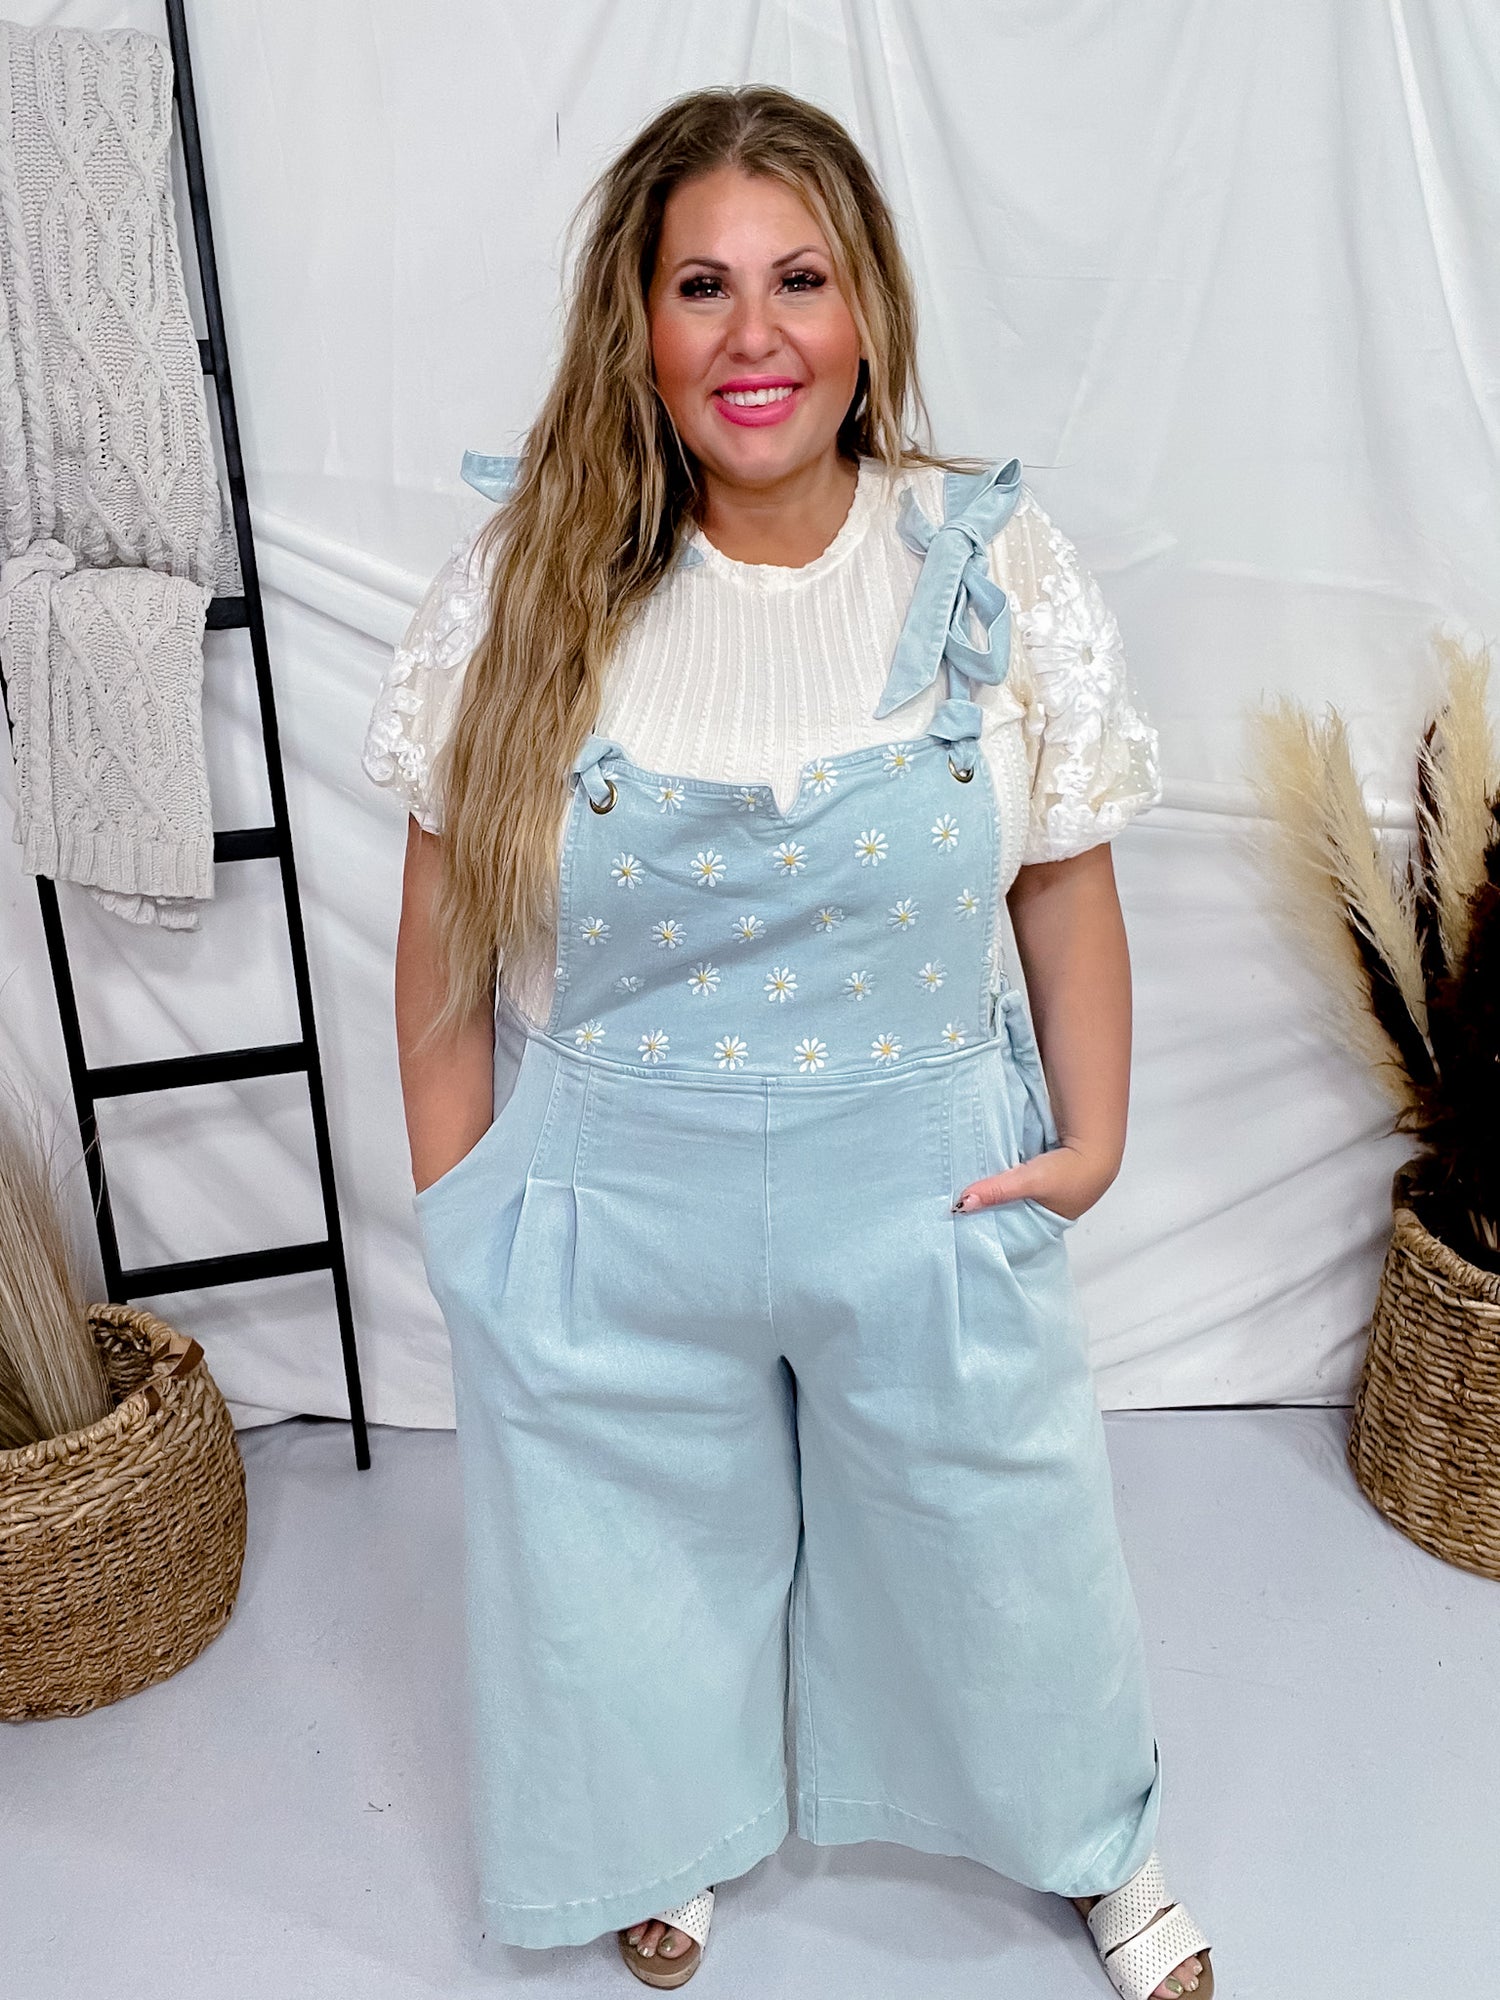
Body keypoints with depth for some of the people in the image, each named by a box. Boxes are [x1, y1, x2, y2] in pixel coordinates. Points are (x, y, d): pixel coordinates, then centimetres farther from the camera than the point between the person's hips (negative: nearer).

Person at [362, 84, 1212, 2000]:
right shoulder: (526, 582, -11)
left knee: (995, 1524, 21)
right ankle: (673, 1835, 57)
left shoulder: (993, 568, -9)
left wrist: (1093, 1136, -2)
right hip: (607, 1200, 0)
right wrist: (455, 1191, -2)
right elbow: (444, 912, -5)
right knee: (643, 1547, 22)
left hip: (924, 1184, 1)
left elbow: (1066, 883, -1)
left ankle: (1095, 1839, 54)